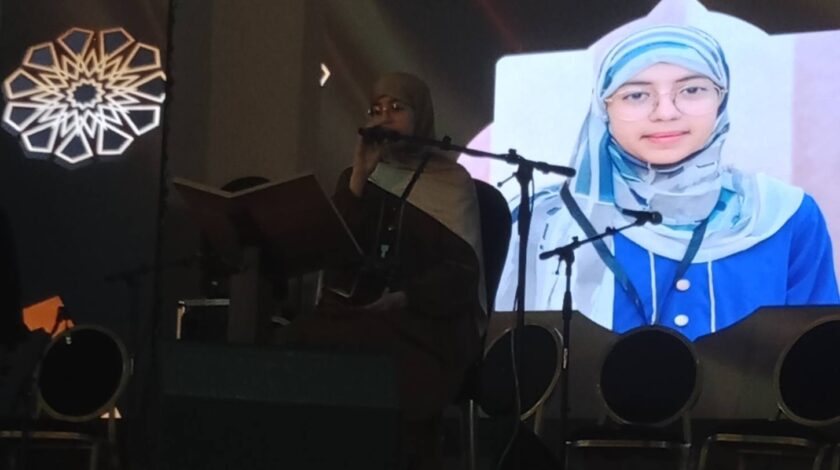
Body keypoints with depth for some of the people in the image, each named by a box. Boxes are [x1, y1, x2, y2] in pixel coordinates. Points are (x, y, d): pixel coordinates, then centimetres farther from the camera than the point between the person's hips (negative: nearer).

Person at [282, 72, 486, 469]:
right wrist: (359, 178, -5)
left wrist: (402, 299, -19)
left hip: (428, 319, -3)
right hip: (355, 308, 4)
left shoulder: (451, 181, 5)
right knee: (304, 339, -29)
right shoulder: (358, 178, 17)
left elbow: (461, 272, -4)